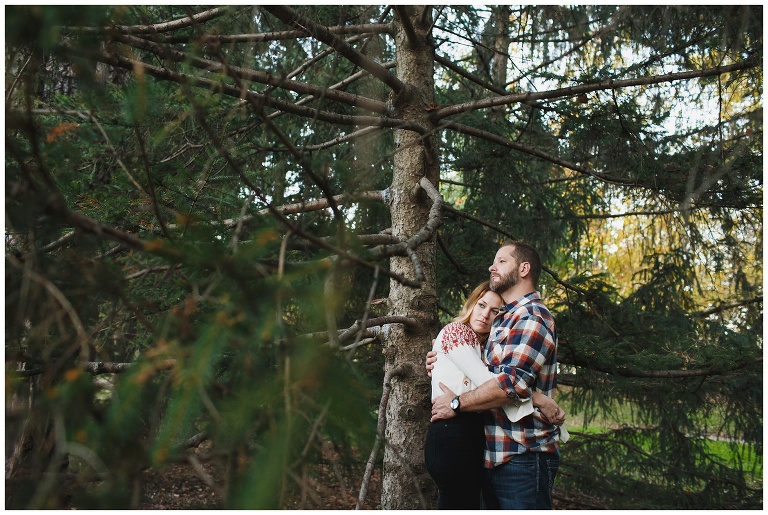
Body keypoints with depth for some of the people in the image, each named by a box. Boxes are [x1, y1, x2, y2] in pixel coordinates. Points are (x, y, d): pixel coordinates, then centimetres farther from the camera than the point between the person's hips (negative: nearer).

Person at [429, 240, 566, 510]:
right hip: (494, 456, 10)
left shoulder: (532, 316, -13)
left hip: (522, 458, -10)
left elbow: (513, 382, -25)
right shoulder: (505, 318, 18)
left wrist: (457, 403, -16)